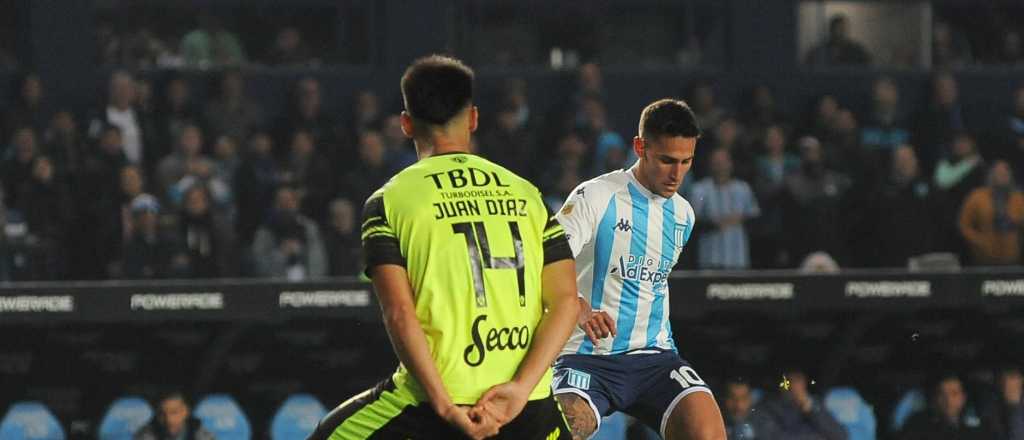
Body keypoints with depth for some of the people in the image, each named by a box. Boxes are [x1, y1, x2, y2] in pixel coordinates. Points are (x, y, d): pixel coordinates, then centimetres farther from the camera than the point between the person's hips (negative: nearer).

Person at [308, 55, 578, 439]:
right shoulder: (526, 193, 10)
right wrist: (520, 387, -7)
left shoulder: (389, 201, 2)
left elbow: (399, 314, -10)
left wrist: (446, 406, -12)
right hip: (529, 407, 2)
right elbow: (565, 302, 1)